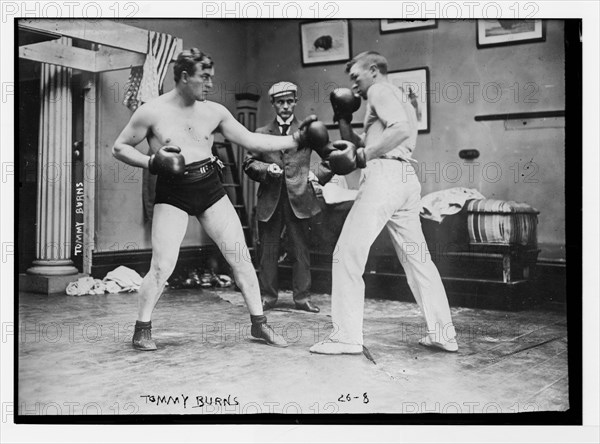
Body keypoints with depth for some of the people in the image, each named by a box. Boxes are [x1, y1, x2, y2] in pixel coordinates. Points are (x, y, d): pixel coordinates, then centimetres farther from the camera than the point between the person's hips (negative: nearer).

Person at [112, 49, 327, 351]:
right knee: (162, 267, -10)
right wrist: (151, 162, -15)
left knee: (240, 257, 1)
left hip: (210, 189, 4)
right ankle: (142, 330, 11)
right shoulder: (151, 112, -6)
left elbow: (250, 140, 6)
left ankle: (259, 324, 14)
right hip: (172, 193, -3)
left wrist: (295, 140, -2)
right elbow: (119, 148, 2)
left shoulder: (214, 112, 3)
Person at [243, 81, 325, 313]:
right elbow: (249, 163, 7)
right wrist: (266, 168, -9)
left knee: (300, 250, 2)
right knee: (268, 251, 4)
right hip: (269, 200, 1)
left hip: (298, 198, -1)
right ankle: (268, 296, 14)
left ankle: (302, 297, 10)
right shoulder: (262, 133, 13)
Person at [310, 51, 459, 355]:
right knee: (417, 257, 12)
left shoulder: (380, 90, 3)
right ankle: (443, 333, 14)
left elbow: (400, 128, -17)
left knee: (348, 254, -6)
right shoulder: (398, 96, 31)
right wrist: (344, 122, 20)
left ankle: (346, 337, -6)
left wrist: (362, 154, -15)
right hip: (407, 179, 10)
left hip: (384, 174, -10)